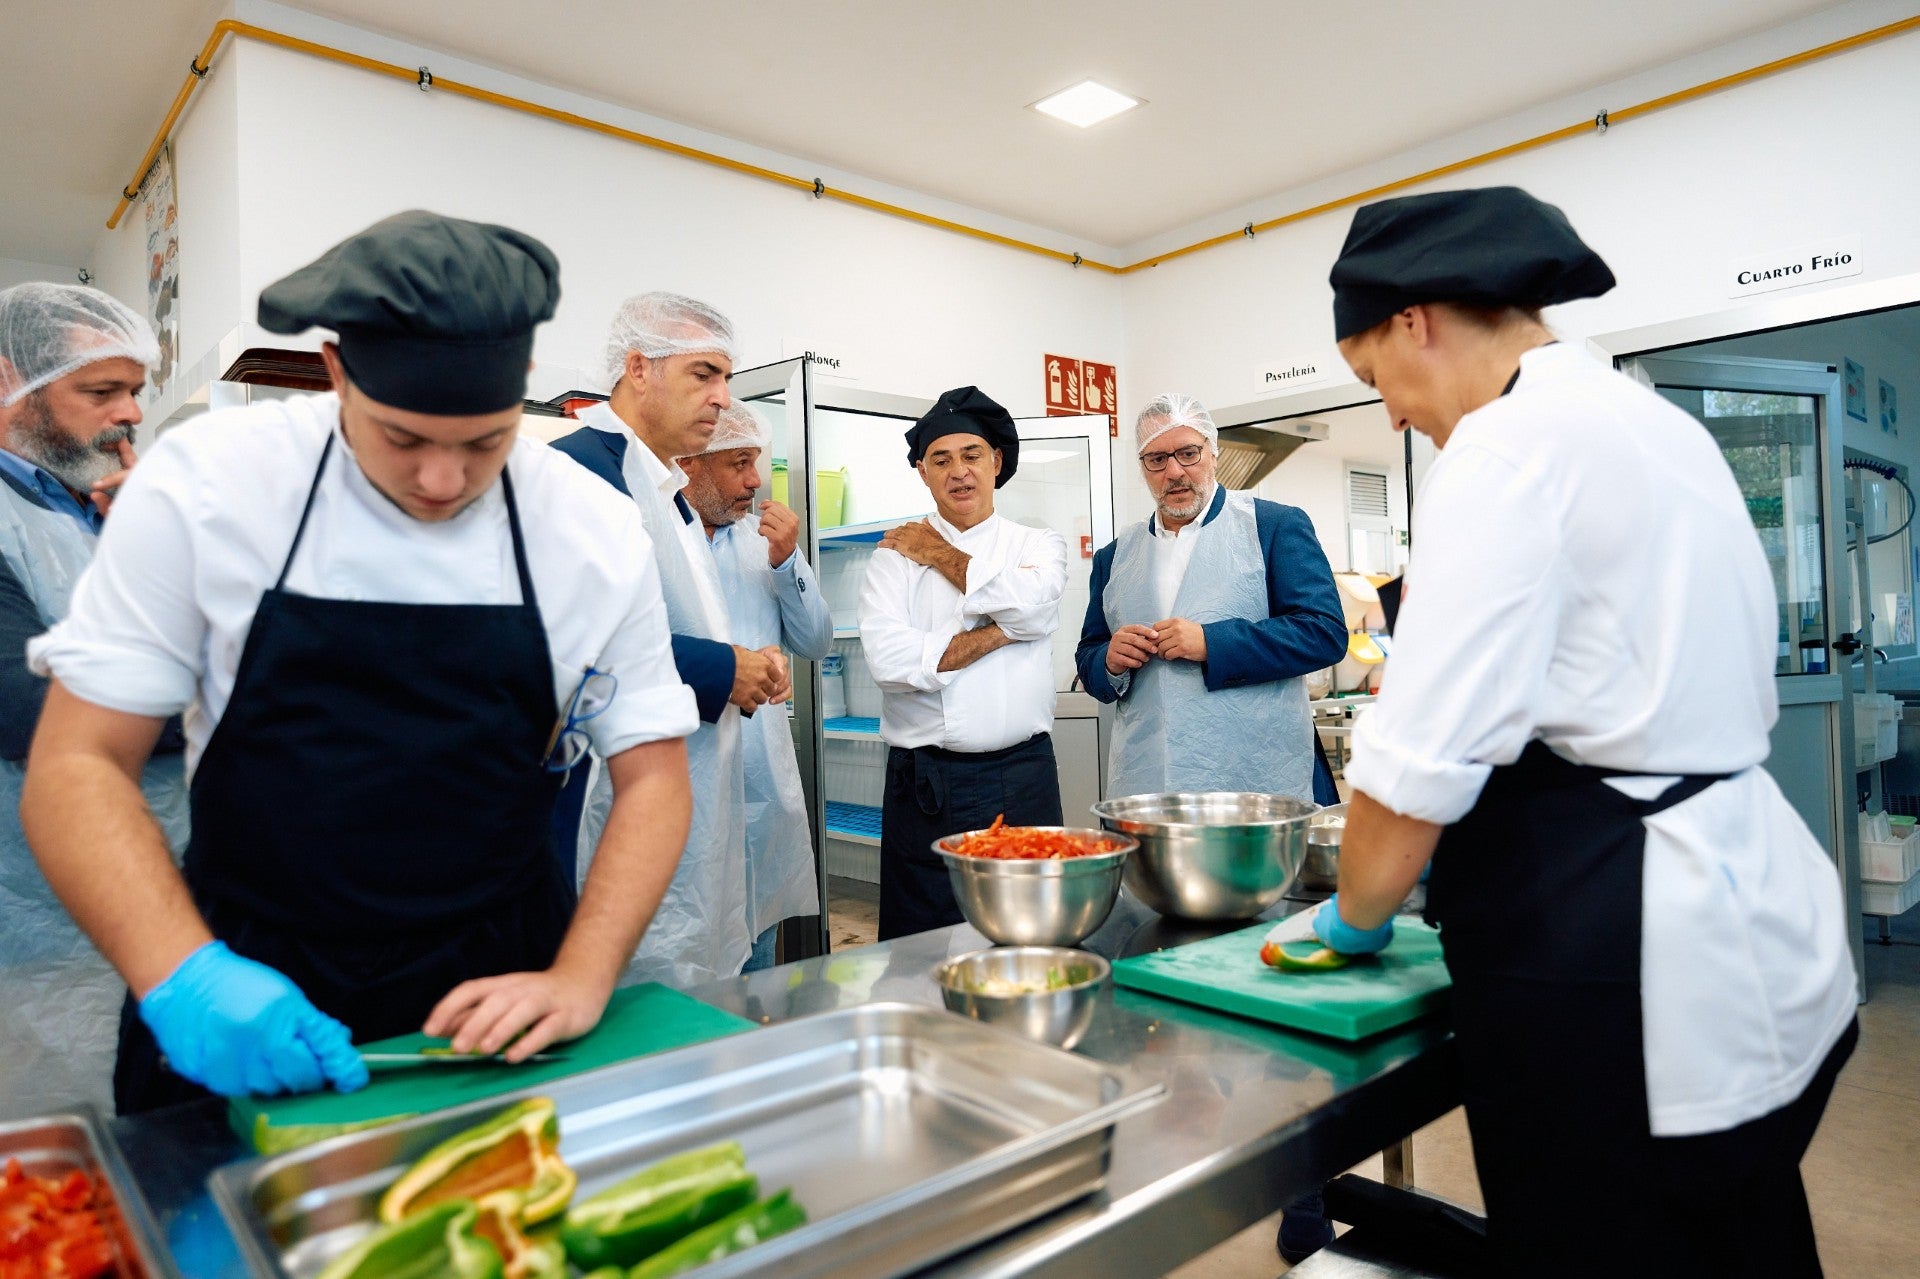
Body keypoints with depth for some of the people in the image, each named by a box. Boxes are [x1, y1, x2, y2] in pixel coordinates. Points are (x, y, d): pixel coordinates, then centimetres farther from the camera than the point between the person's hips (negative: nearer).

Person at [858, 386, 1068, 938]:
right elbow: (888, 658, -12)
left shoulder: (1039, 544, 10)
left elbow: (1029, 601, -14)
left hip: (1023, 777, 1)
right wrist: (997, 633, -8)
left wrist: (939, 553, -2)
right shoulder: (896, 554, 5)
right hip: (925, 783, -1)